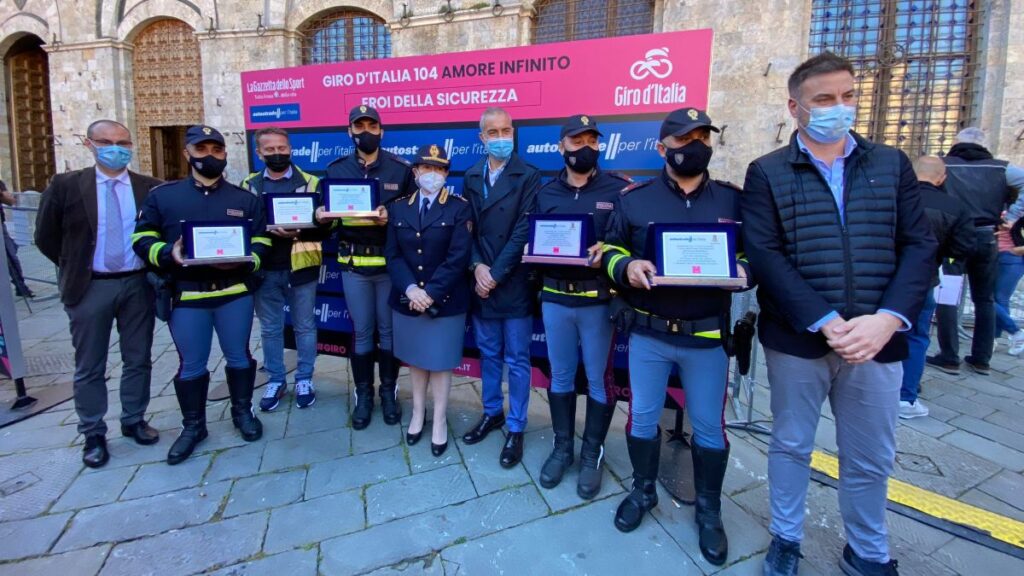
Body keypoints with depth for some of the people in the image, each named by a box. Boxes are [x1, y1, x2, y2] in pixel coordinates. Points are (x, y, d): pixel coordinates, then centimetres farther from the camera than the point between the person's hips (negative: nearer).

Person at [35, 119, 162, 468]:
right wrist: (75, 269, 4)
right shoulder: (65, 186, -3)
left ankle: (134, 421, 28)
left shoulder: (152, 188, 0)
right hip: (91, 287, -1)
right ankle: (93, 435, 22)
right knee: (89, 366, 8)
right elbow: (46, 237, 4)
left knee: (138, 360, 11)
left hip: (138, 284, 1)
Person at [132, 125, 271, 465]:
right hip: (186, 296, -1)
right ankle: (193, 426, 27)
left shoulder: (245, 198, 8)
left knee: (239, 356, 12)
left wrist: (244, 260, -15)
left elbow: (261, 241, 5)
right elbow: (142, 238, 4)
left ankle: (243, 412, 32)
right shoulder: (162, 196, 4)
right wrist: (168, 254, -16)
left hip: (235, 292, 1)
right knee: (191, 365, 9)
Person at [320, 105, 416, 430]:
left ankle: (389, 391, 25)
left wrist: (391, 216, -20)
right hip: (354, 264, 1)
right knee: (361, 331, 9)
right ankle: (363, 395, 24)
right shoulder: (336, 170, 6)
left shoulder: (401, 168, 0)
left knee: (388, 329, 9)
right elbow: (328, 214, 8)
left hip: (390, 261, -1)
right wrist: (321, 217, -15)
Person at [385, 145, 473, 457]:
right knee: (416, 359, 18)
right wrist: (410, 289, -16)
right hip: (408, 299, 4)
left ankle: (440, 421, 24)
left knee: (440, 361, 8)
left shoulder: (460, 208, -6)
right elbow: (392, 255, -1)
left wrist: (431, 293, -19)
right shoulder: (399, 208, 6)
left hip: (446, 301, -3)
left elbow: (458, 257, -14)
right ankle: (418, 413, 36)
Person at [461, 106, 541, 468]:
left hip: (514, 284, -4)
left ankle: (516, 428, 20)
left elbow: (524, 231, -13)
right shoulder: (471, 177, 9)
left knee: (516, 360, 6)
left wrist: (496, 274, -15)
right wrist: (477, 266, -9)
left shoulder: (528, 176, -6)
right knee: (488, 353, 17)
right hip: (481, 282, 5)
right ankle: (492, 412, 35)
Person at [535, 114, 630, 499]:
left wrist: (608, 250, -23)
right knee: (560, 376, 13)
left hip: (598, 300, -3)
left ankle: (592, 454, 25)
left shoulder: (618, 189, -1)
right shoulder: (545, 194, 10)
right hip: (555, 298, 3)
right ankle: (562, 448, 30)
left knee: (598, 379, 7)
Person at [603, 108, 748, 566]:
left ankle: (709, 510, 34)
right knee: (642, 417, 12)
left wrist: (743, 271, -15)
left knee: (709, 425, 12)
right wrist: (626, 267, -18)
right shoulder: (634, 198, 1)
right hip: (647, 333, 0)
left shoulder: (732, 199, 4)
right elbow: (610, 251, 4)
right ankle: (643, 491, 37)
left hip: (707, 336, 1)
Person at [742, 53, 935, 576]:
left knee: (870, 459, 15)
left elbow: (919, 247, 2)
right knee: (790, 446, 14)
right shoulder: (767, 173, -1)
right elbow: (764, 257, -11)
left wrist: (885, 320, -13)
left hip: (876, 339, 3)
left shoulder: (892, 164, 9)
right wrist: (826, 323, -18)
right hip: (796, 338, -2)